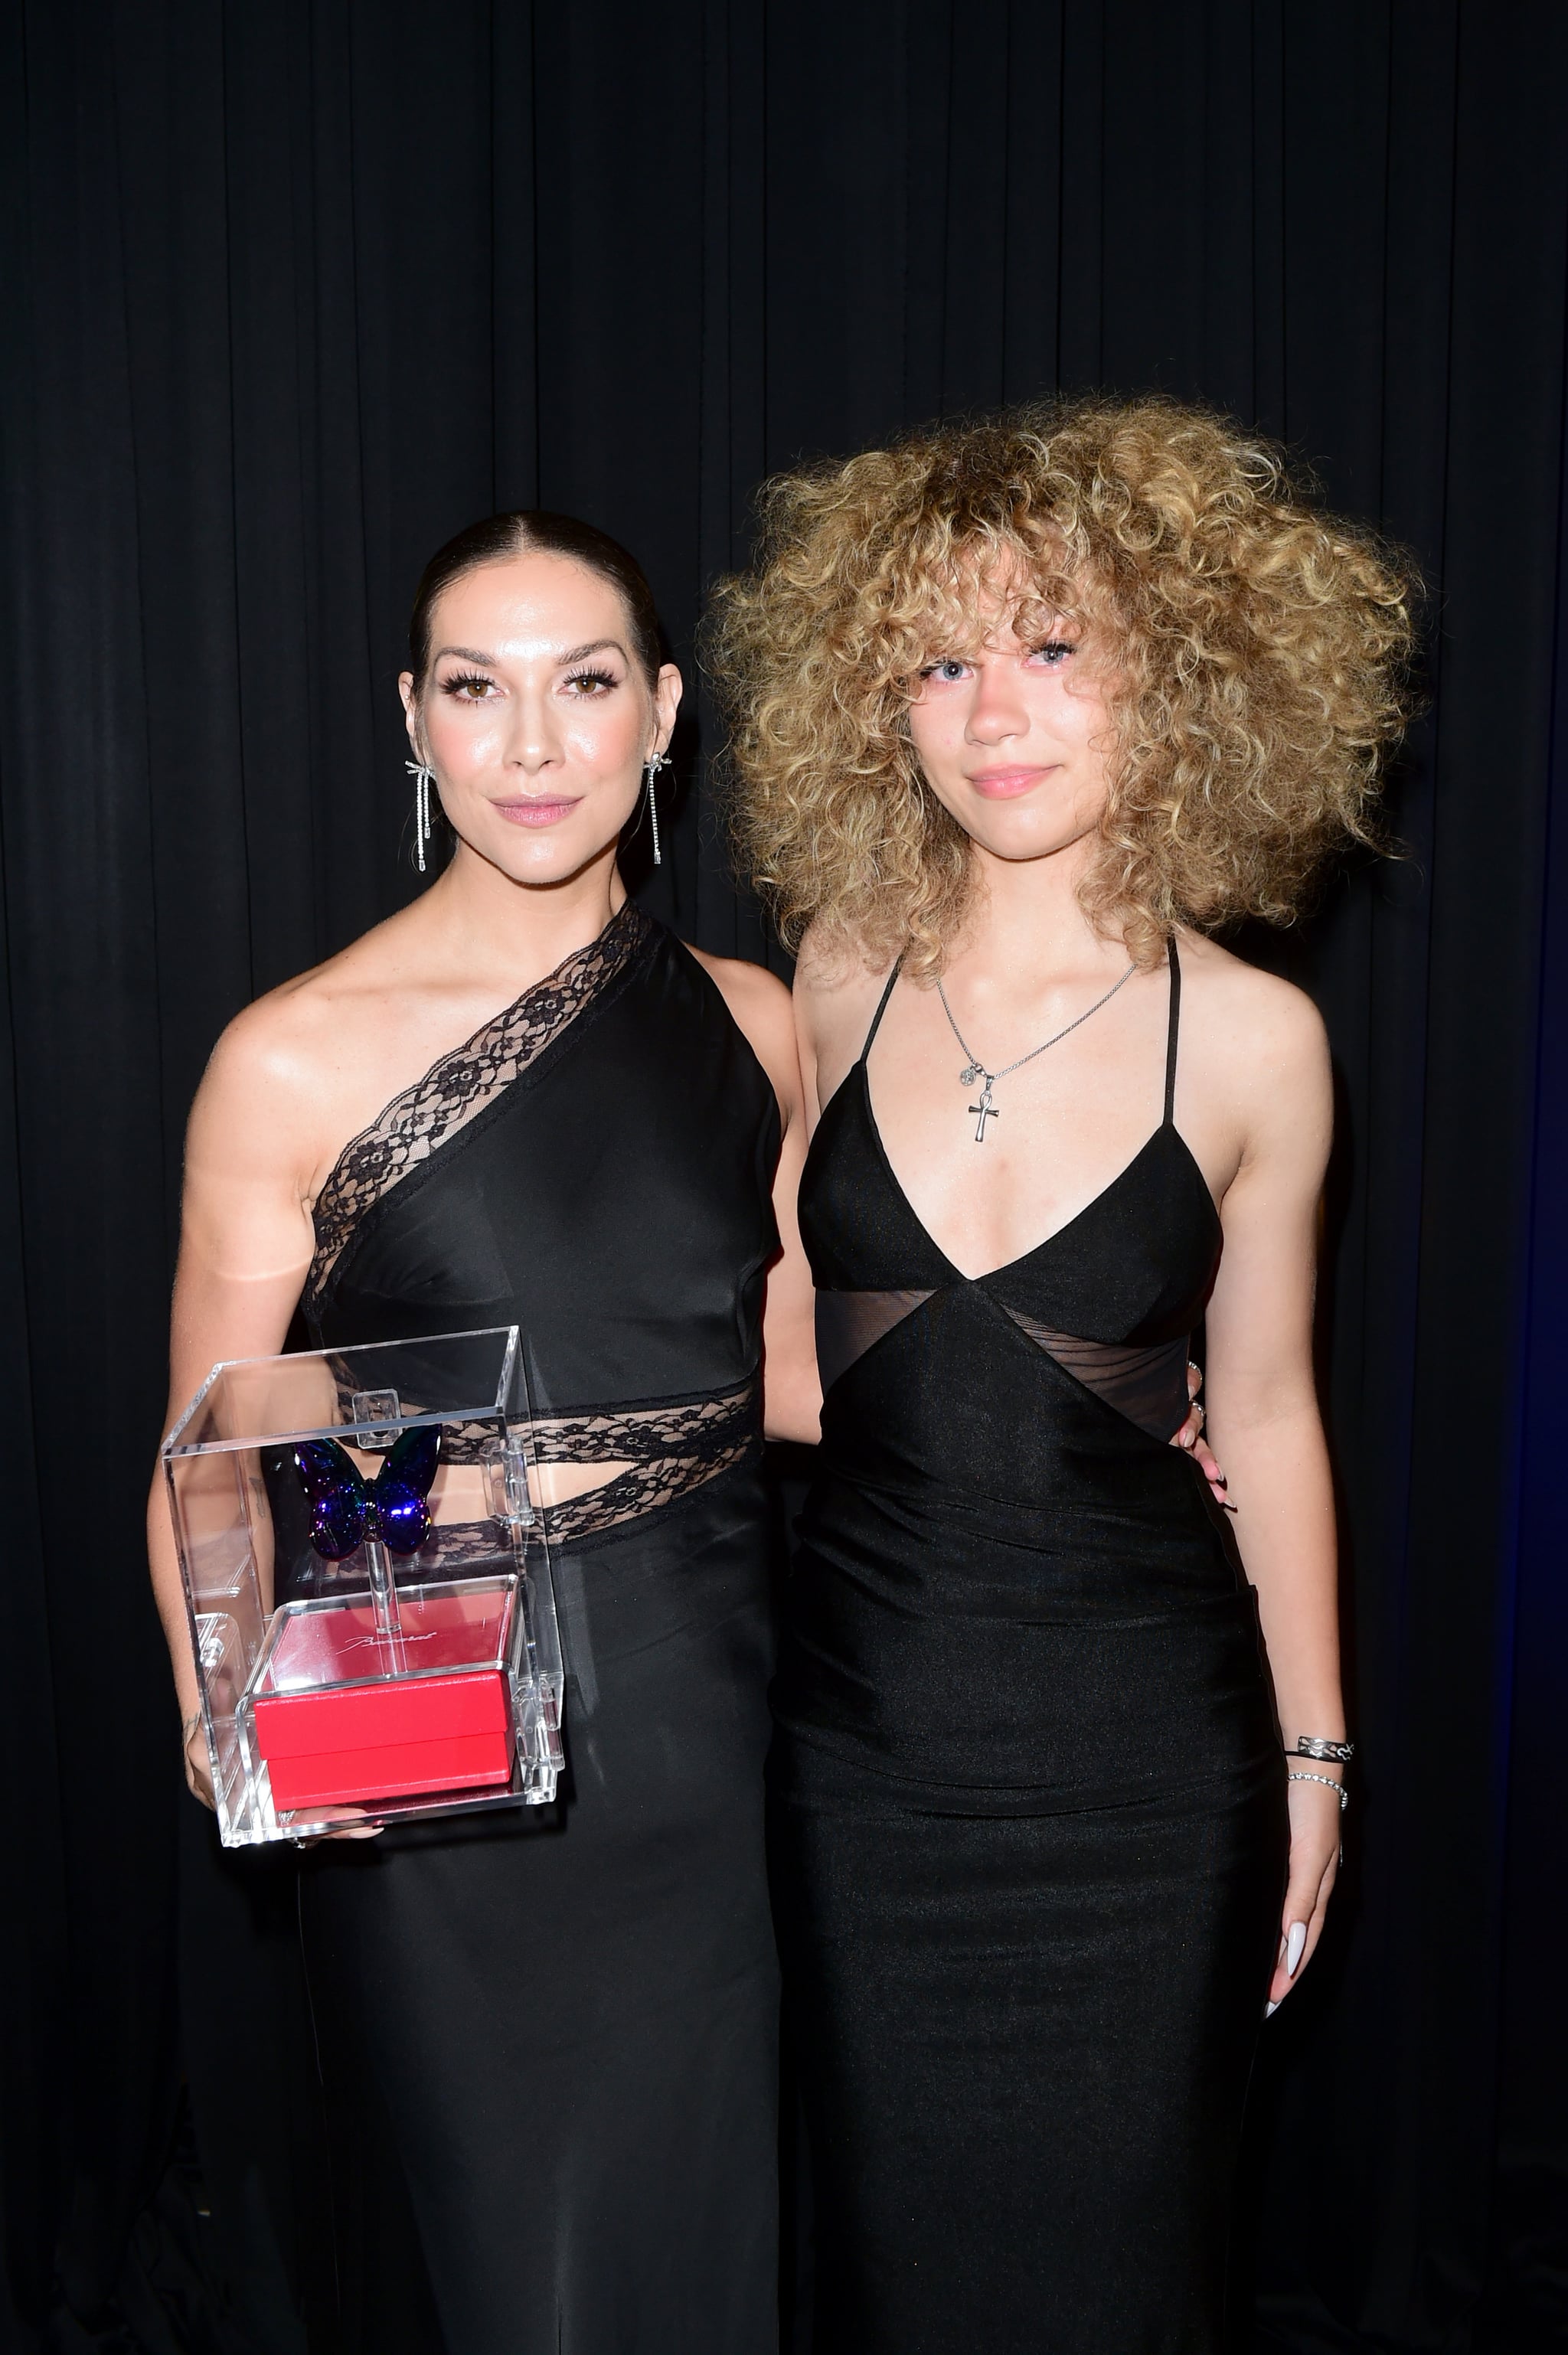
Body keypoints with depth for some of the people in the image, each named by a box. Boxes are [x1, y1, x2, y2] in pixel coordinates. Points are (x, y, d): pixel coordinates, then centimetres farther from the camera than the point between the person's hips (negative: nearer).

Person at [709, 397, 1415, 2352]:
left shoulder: (1250, 1039, -9)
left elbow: (1262, 1416, 1)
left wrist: (1313, 1754, 7)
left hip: (1142, 1750, -1)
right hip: (866, 1726, 2)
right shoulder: (838, 978, -3)